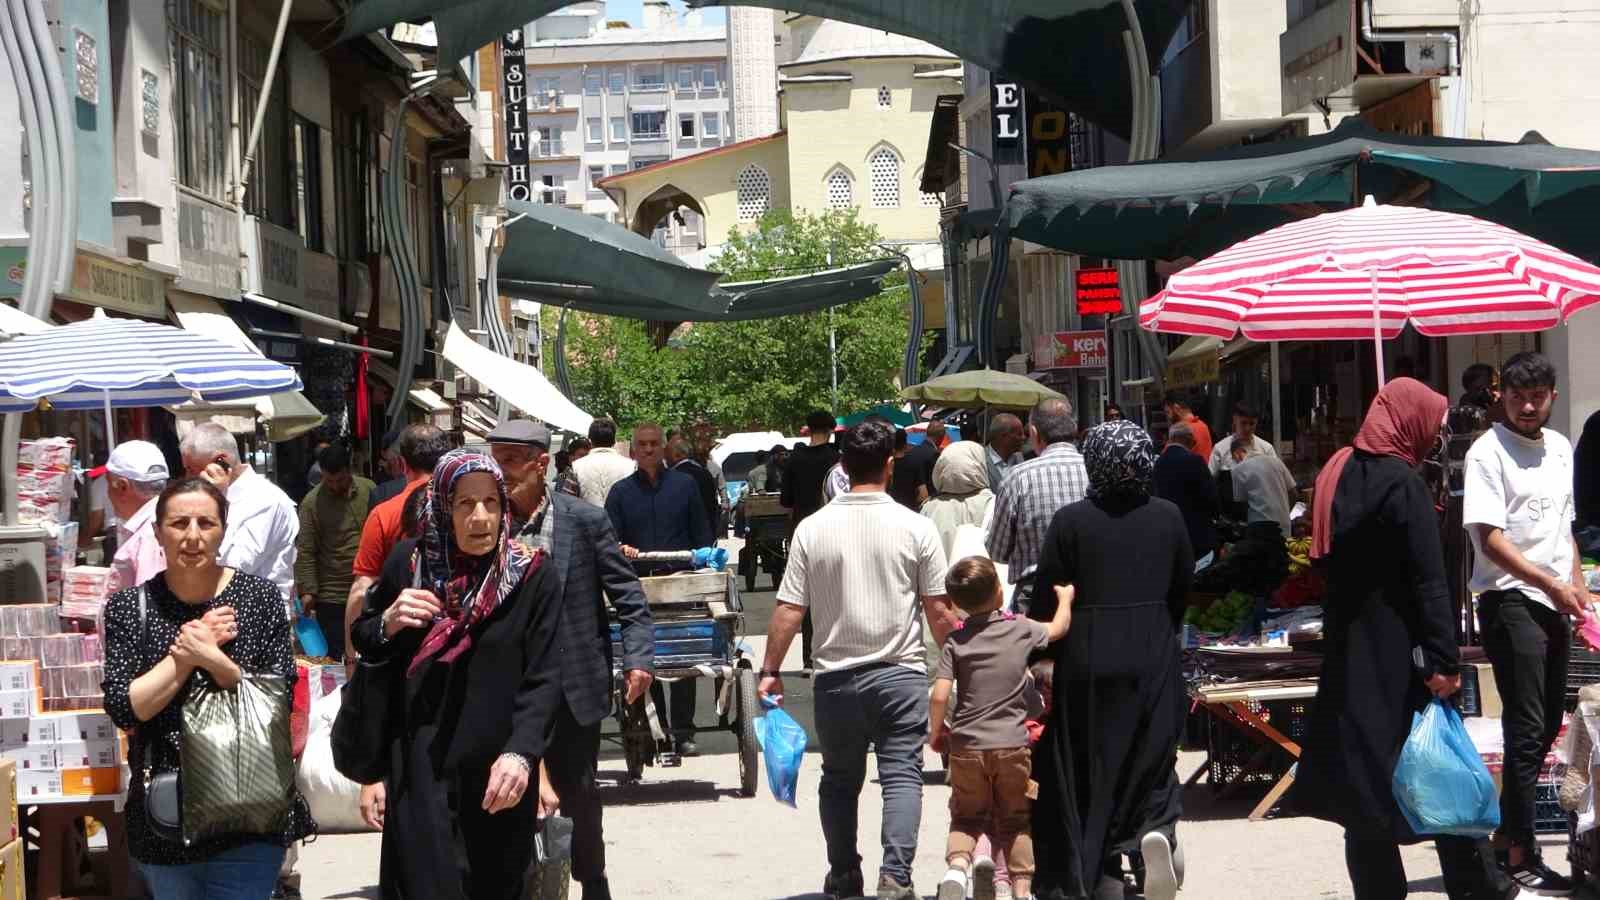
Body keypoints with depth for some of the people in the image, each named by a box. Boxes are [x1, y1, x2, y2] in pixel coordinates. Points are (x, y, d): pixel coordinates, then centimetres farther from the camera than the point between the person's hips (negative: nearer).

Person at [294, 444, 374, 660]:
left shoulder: (369, 491, 3)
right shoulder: (312, 503, -5)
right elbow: (305, 552, -6)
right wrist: (307, 590, -13)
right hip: (332, 597, -3)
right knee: (338, 657, 0)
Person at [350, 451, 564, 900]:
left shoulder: (533, 574, -4)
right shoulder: (408, 562, 2)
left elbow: (544, 679, -8)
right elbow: (361, 640, 15)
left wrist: (522, 753, -23)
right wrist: (388, 624, -8)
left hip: (500, 776, -1)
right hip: (421, 772, 1)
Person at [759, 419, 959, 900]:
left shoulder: (812, 529, -4)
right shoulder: (915, 527, -7)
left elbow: (788, 610, -3)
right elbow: (939, 611, -3)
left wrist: (771, 671, 5)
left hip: (836, 676, 2)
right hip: (900, 672, -1)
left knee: (839, 779, 16)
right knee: (901, 776, 0)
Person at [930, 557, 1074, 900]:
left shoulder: (955, 642, -2)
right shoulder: (1021, 630, -1)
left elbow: (939, 696, -9)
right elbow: (1059, 628, 18)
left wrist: (935, 733, 7)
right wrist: (1065, 598, 37)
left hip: (967, 745, 0)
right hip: (1012, 744, 0)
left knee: (966, 816, 13)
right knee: (1014, 820, 14)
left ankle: (957, 864, -12)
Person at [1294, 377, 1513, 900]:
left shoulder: (1339, 473, 8)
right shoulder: (1401, 483, -15)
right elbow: (1429, 581, -18)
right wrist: (1445, 661, -19)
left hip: (1349, 654, 7)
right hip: (1398, 655, -7)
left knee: (1365, 776, 8)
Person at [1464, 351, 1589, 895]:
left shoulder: (1559, 447, 14)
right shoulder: (1488, 453, -9)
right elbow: (1490, 537, -16)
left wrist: (1577, 586, 13)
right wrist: (1550, 583, -21)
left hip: (1553, 603, 8)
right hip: (1510, 600, -8)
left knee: (1547, 725, 11)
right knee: (1527, 729, -10)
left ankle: (1506, 835, 22)